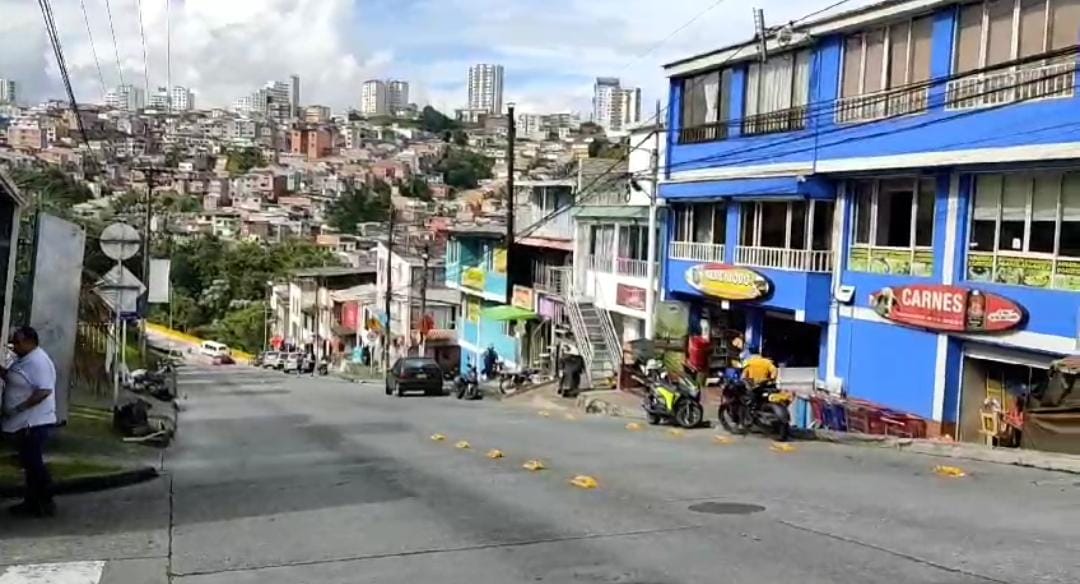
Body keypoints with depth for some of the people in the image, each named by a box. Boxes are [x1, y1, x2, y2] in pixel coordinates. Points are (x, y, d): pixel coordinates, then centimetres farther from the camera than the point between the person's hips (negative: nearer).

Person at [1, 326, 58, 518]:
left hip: (33, 423, -10)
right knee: (29, 464, 14)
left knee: (34, 464, -5)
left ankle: (45, 504, 2)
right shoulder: (24, 360, 13)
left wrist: (18, 408, -27)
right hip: (23, 422, 10)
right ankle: (33, 502, 21)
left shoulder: (38, 361, -20)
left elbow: (44, 391, -27)